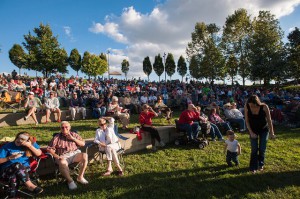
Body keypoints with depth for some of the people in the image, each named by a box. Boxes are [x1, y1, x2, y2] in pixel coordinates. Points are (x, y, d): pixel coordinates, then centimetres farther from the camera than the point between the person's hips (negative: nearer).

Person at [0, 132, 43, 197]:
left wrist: (30, 146, -11)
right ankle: (30, 185, -33)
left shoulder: (31, 144, 9)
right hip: (7, 169, 0)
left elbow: (39, 153, -1)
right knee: (17, 165, -37)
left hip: (24, 167, 1)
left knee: (14, 175, -36)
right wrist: (10, 158, -13)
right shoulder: (7, 146, 4)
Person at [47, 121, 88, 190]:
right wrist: (57, 156, -14)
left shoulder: (74, 134, 13)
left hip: (75, 154, 2)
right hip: (63, 156, -2)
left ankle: (80, 177, -12)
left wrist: (73, 138, -4)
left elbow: (83, 144, 8)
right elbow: (49, 149, 0)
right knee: (62, 162, -37)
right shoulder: (57, 137, 7)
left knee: (84, 155, -28)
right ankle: (70, 181, -17)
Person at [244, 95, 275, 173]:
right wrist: (251, 132, -14)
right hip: (253, 130, 0)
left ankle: (261, 164, 30)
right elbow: (247, 121, -12)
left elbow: (269, 120, -14)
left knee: (262, 149, 7)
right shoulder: (246, 107, -24)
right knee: (254, 149, 0)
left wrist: (272, 133, -9)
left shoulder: (264, 107, -26)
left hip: (264, 130, 0)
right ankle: (253, 167, 14)